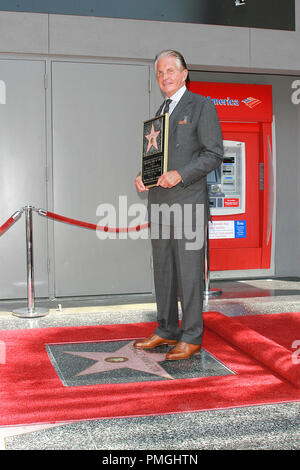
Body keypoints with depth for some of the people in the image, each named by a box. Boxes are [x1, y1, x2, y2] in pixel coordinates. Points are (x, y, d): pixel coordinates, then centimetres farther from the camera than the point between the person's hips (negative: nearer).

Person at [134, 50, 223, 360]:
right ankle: (167, 331, 20)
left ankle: (191, 338, 3)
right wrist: (142, 176, 4)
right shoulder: (160, 112, 22)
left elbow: (214, 153, -8)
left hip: (187, 199, -7)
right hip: (159, 200, 7)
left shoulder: (202, 106, 0)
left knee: (188, 270, -5)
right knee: (163, 269, 10)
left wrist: (180, 175, -19)